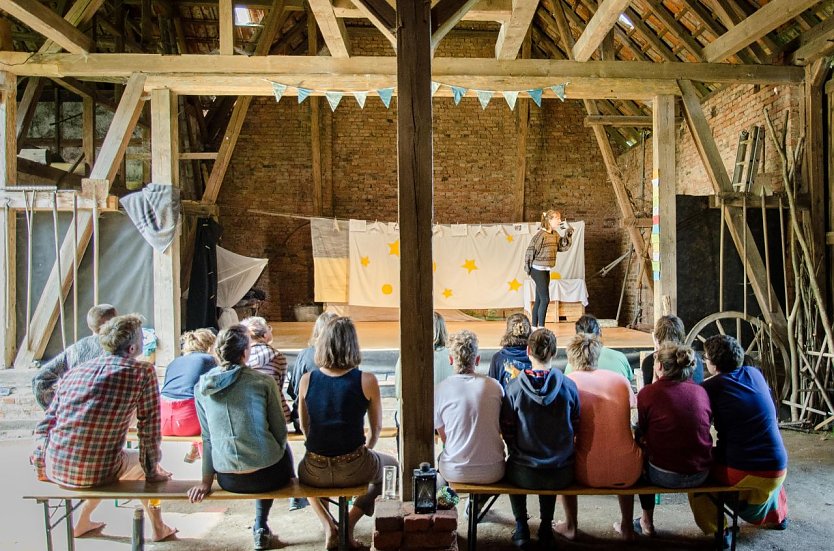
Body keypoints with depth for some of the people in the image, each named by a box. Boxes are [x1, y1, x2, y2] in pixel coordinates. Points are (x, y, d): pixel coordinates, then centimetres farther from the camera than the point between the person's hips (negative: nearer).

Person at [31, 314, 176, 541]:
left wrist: (41, 464, 22)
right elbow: (150, 429, -6)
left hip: (54, 470, 5)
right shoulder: (143, 372, -9)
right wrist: (152, 472, 6)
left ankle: (82, 523, 46)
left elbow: (45, 425, 11)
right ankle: (158, 528, 35)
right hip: (95, 474, -5)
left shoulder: (74, 371, 6)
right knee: (139, 459, 27)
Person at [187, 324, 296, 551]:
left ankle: (261, 530, 40)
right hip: (265, 476, -4)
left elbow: (207, 437, 5)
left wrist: (206, 480, 11)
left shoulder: (202, 387, 1)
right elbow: (280, 431, -2)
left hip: (228, 481, 4)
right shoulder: (264, 381, -9)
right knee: (284, 449, 31)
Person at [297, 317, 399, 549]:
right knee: (391, 466, 30)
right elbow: (377, 428, 2)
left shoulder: (307, 380, -5)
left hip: (315, 473, 2)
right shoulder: (366, 381, -12)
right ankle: (350, 521, 15)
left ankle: (328, 525, 21)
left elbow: (304, 427, 8)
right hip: (354, 470, -2)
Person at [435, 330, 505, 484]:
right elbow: (502, 428, 9)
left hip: (455, 473, -1)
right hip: (493, 472, 2)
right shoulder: (495, 386, -6)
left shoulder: (440, 390, -11)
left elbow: (444, 437, 1)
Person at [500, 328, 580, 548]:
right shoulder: (568, 386, -10)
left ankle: (521, 527, 34)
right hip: (561, 475, 2)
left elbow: (507, 430, -4)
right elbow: (575, 427, 3)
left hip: (524, 475, -2)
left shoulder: (513, 387, -14)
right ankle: (546, 527, 40)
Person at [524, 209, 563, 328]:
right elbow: (530, 251, -15)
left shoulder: (555, 235, 7)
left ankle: (534, 326, 19)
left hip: (546, 270, 8)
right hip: (538, 270, -8)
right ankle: (541, 327, -2)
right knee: (545, 299, -8)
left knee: (539, 300, 12)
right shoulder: (541, 234, -17)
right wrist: (528, 268, -9)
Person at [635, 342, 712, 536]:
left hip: (664, 476, -4)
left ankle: (647, 522, 35)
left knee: (642, 455, 27)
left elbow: (642, 434, -3)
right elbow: (706, 426, 14)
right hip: (700, 475, 4)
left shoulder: (647, 393, -13)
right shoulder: (701, 392, -2)